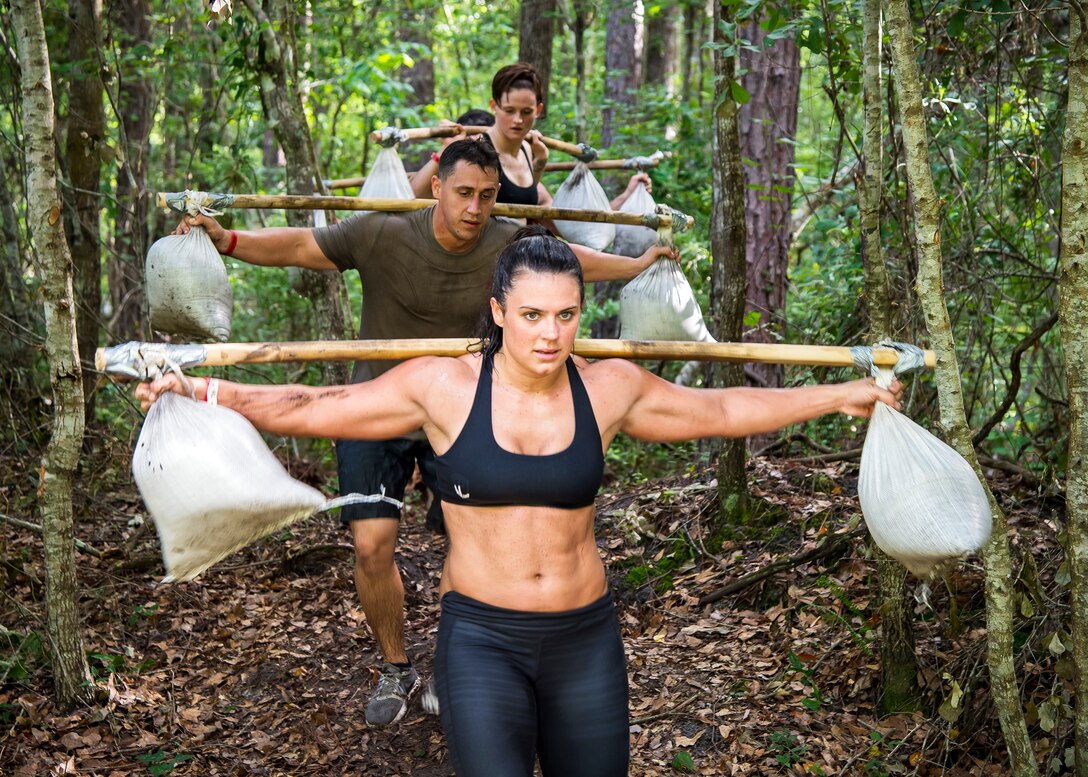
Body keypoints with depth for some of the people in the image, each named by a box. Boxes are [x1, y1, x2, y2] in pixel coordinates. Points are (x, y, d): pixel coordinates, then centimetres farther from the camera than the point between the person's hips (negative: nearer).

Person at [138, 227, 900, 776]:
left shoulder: (609, 387, -2)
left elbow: (721, 410, 10)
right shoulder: (444, 385, -8)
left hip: (584, 640, 3)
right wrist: (202, 391, -11)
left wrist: (839, 395, 14)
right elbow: (309, 408, -3)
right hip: (482, 639, -2)